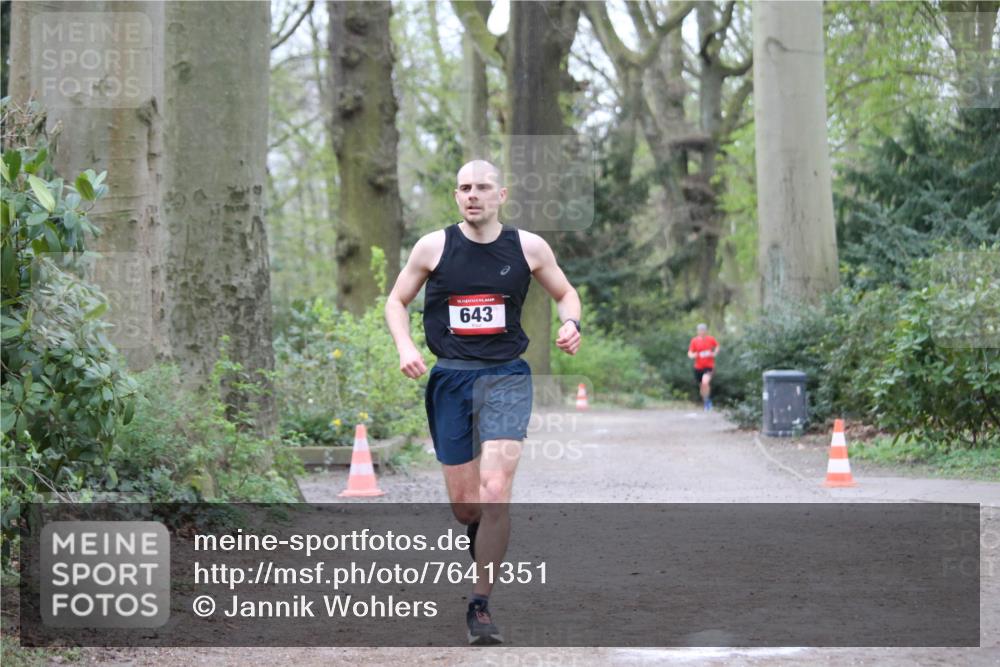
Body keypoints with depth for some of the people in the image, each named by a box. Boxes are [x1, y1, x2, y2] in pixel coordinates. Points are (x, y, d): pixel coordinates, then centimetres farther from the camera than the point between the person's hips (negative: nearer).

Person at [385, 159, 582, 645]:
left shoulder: (529, 247, 1)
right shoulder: (433, 246, 0)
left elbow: (565, 294, 16)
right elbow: (396, 301, 12)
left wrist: (571, 323, -6)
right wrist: (405, 347, -6)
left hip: (506, 377, -1)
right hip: (450, 378, 1)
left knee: (494, 492, -17)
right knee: (463, 504, 5)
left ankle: (481, 605, -8)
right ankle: (484, 539, 43)